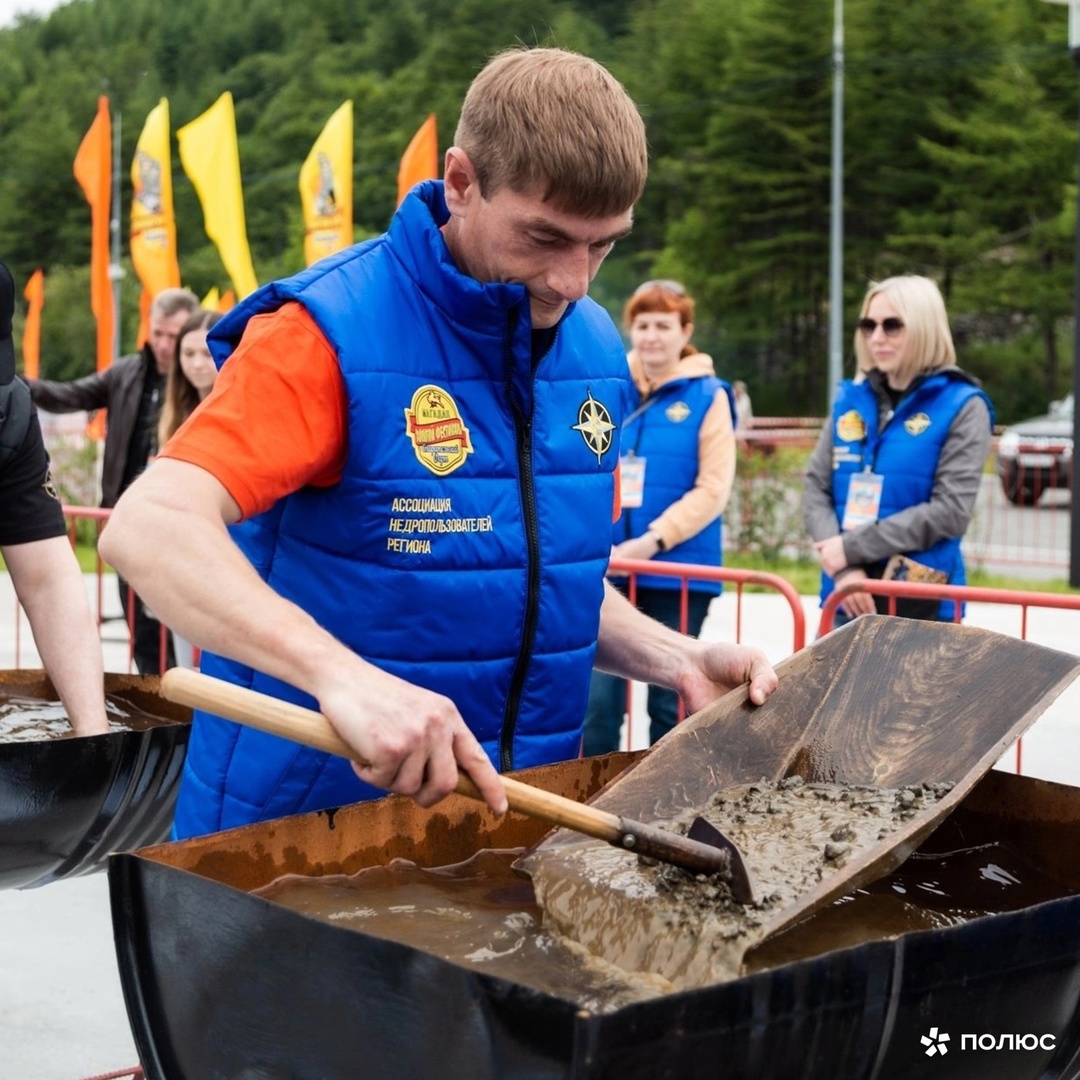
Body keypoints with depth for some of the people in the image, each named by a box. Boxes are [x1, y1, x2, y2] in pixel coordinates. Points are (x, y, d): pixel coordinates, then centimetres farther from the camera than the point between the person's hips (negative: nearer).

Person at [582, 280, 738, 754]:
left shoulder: (707, 395, -2)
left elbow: (712, 489, -7)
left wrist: (652, 541, -16)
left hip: (676, 572, -2)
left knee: (670, 701, 8)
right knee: (596, 696, -1)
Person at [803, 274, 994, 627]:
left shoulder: (963, 405, -3)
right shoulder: (850, 399, 9)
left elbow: (951, 511, -13)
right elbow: (816, 489, 4)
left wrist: (853, 548, -15)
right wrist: (844, 568, -13)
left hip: (921, 605, -4)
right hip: (848, 597, 4)